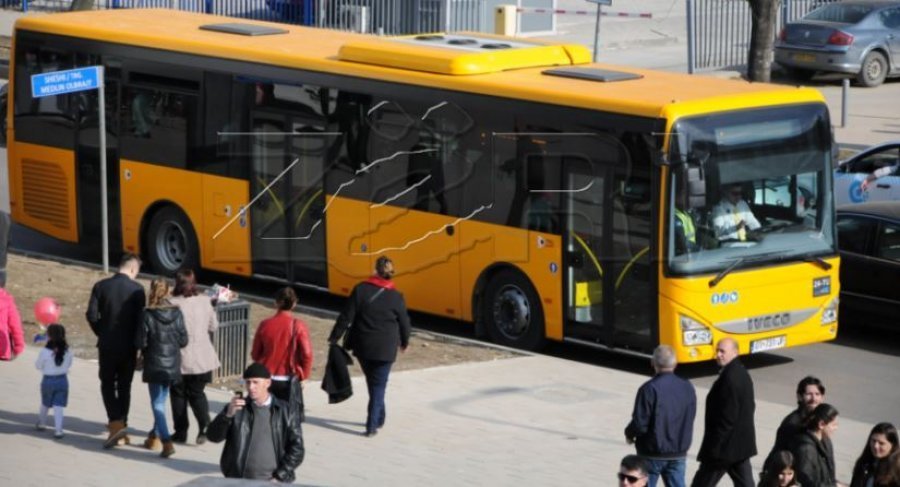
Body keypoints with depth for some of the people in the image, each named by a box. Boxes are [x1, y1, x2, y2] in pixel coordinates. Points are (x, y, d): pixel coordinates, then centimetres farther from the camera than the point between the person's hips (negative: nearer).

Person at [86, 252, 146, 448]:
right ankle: (121, 425, 18)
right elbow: (140, 318, -10)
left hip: (107, 345, 0)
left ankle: (116, 424, -9)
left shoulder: (101, 286, -4)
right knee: (124, 387, 13)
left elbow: (91, 315, -6)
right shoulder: (136, 289, -9)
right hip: (128, 346, 0)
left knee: (107, 385, 9)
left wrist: (102, 334, 9)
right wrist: (138, 344, 2)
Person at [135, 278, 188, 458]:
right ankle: (154, 436, 34)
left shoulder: (147, 315, -16)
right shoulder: (176, 313, -6)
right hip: (173, 366, 4)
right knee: (161, 401, 21)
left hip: (154, 366, -4)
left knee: (158, 404, 0)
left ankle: (167, 442, -13)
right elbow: (183, 340, -2)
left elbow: (140, 342, -13)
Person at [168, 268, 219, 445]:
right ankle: (204, 425, -5)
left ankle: (181, 432, 15)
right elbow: (213, 326, 7)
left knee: (178, 395, 13)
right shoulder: (204, 301, -3)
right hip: (202, 358, 3)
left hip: (179, 358, -3)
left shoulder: (173, 303, -15)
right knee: (197, 393, 15)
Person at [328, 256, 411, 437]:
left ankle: (378, 418, 31)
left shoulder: (360, 290, -7)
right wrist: (404, 342, 21)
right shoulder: (396, 297, -8)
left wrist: (334, 338, 2)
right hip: (385, 349, -2)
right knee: (379, 386, 3)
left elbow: (346, 317, -7)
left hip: (363, 347, 2)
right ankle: (372, 425, -3)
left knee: (372, 383, 21)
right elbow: (404, 322, 3)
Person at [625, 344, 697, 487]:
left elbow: (640, 424, -18)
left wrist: (629, 434, 2)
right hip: (678, 454, 4)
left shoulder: (650, 389, -18)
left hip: (653, 453, -4)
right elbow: (689, 421, 8)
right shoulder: (687, 388, 0)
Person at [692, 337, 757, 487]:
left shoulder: (730, 378, -21)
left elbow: (727, 417, -24)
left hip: (726, 444, -10)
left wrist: (714, 446, -20)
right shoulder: (742, 373, 11)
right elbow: (750, 406, 19)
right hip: (742, 442, 10)